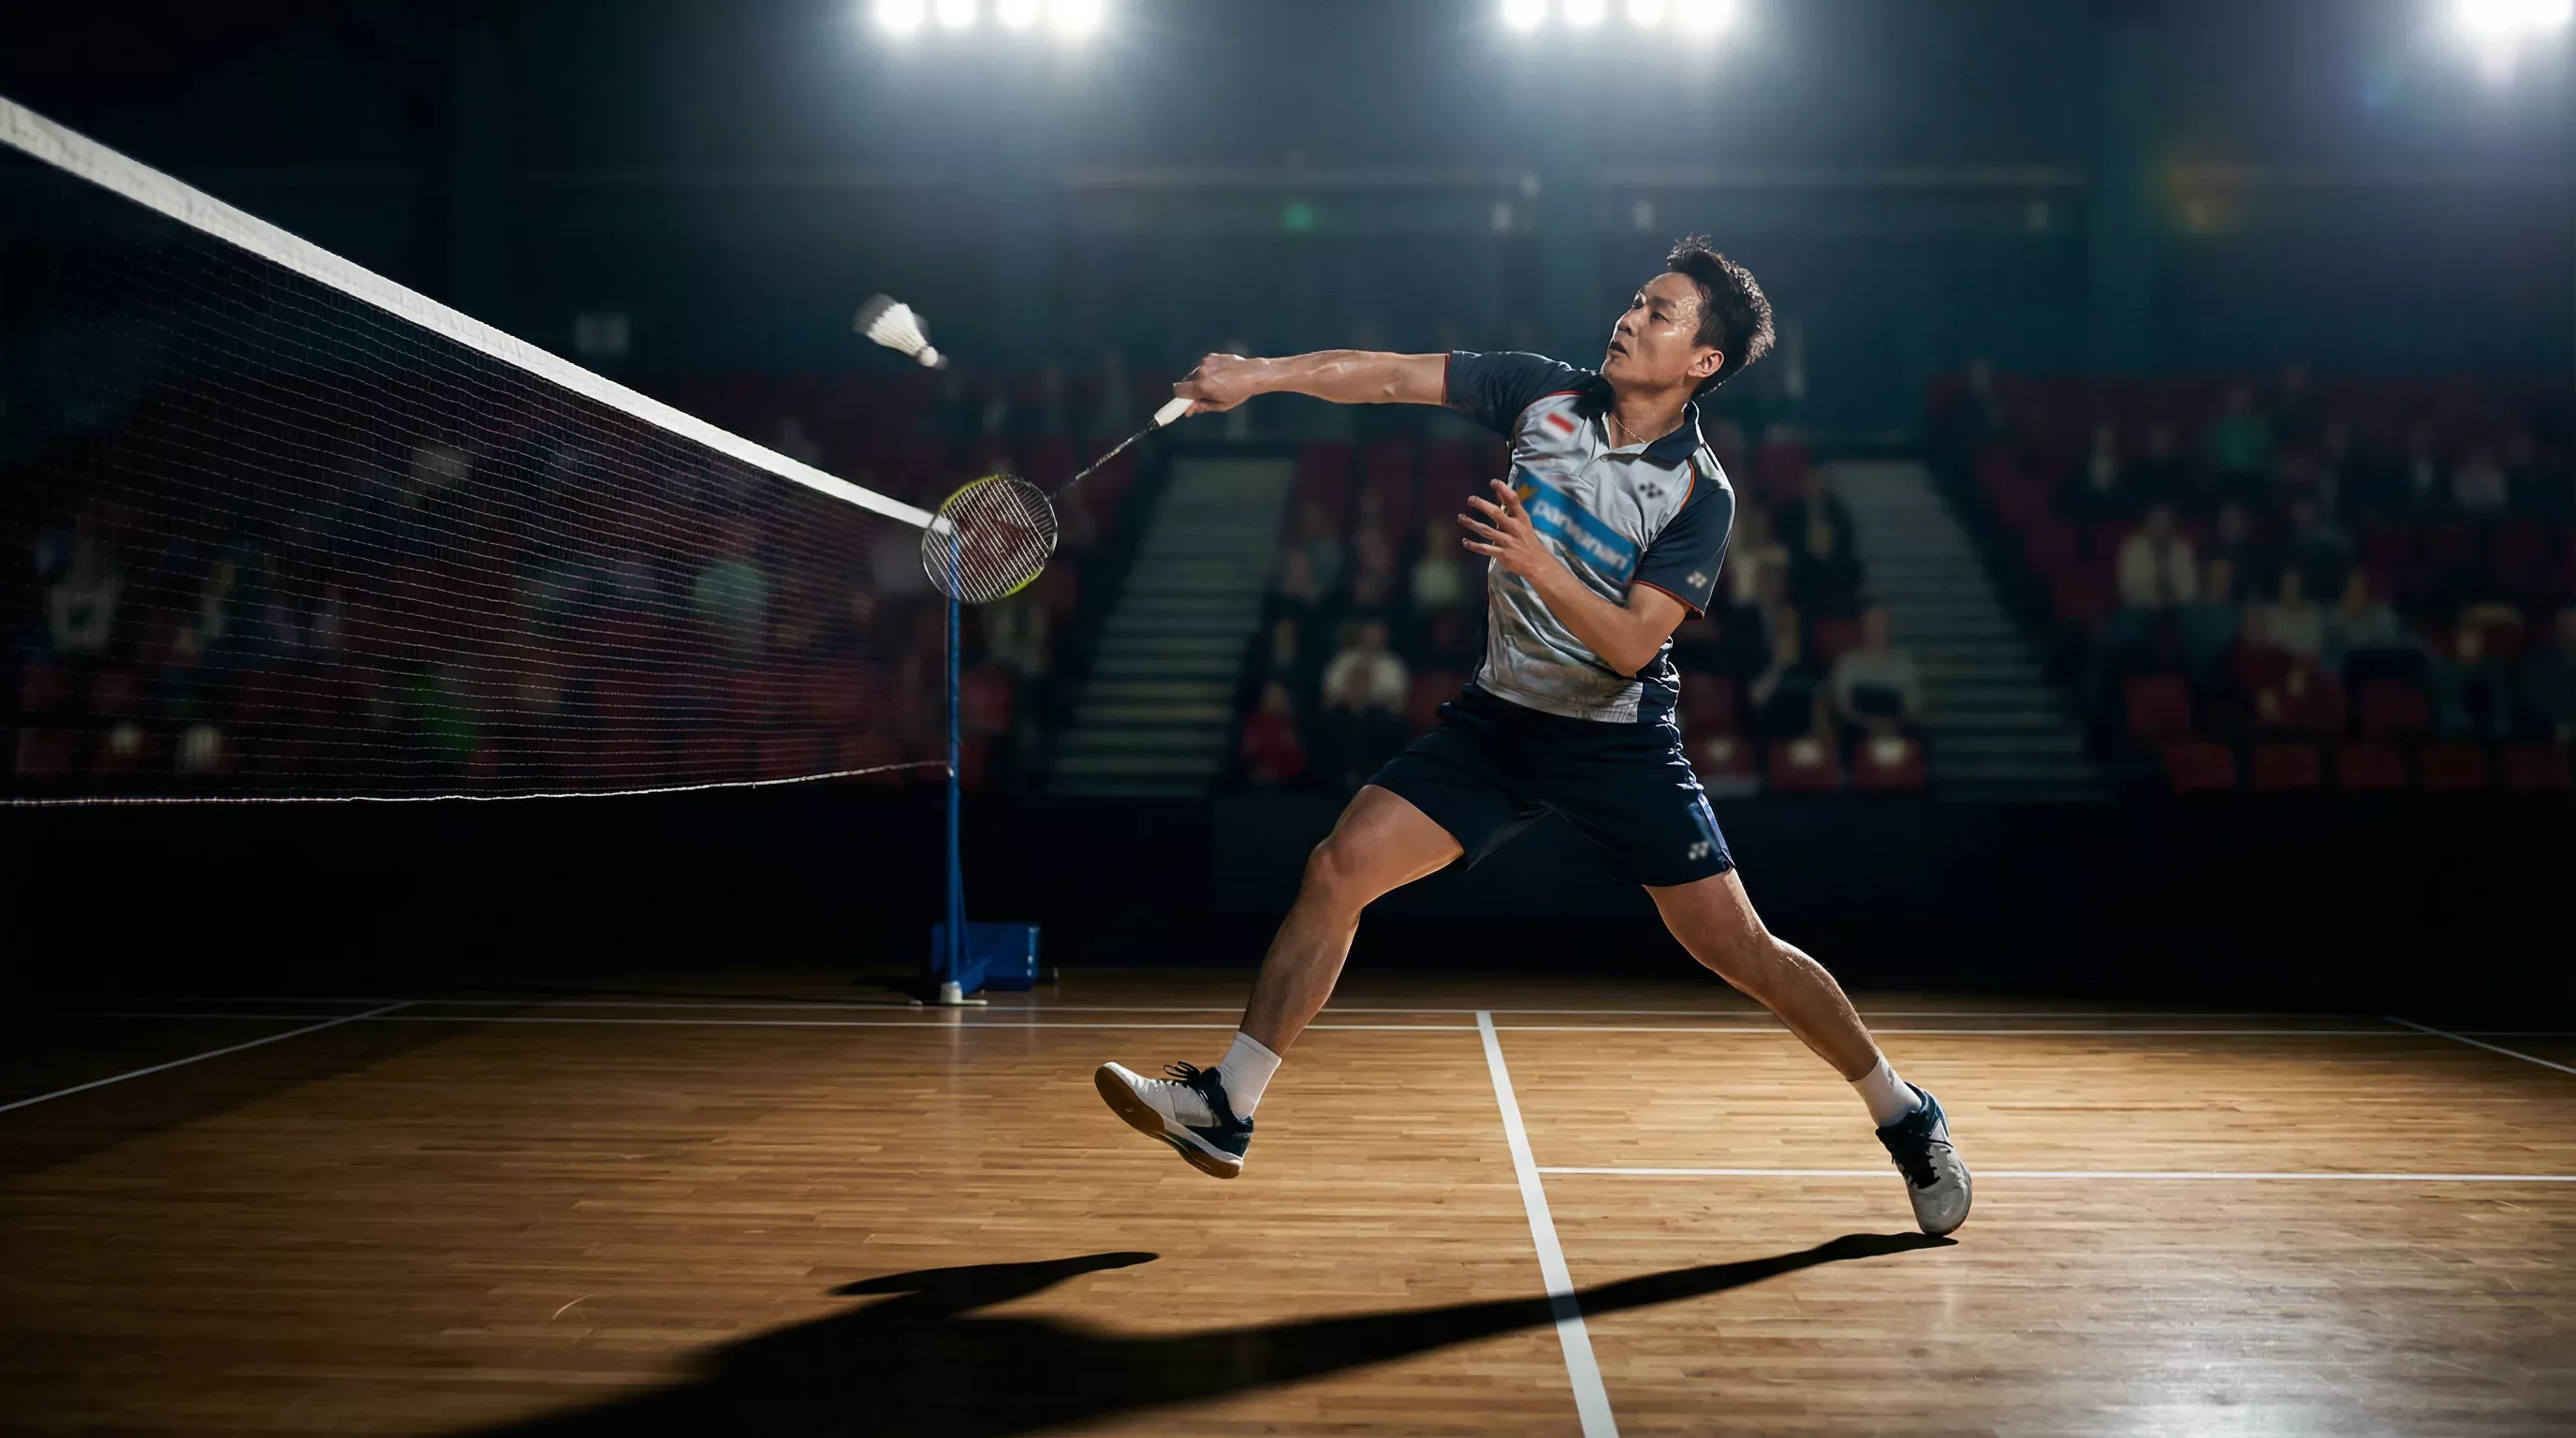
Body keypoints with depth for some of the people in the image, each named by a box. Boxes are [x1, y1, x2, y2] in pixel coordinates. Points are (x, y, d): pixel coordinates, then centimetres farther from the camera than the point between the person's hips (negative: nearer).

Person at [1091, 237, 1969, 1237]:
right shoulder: (1544, 393, -2)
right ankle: (1226, 1109, 0)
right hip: (1499, 716, 4)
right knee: (1337, 869, -9)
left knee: (1740, 951, -4)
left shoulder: (1701, 494, -14)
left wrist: (1536, 563, -33)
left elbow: (1630, 644, -21)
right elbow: (1391, 377, -2)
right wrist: (1259, 375, -11)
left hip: (1620, 737, -4)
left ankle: (1904, 1116, 19)